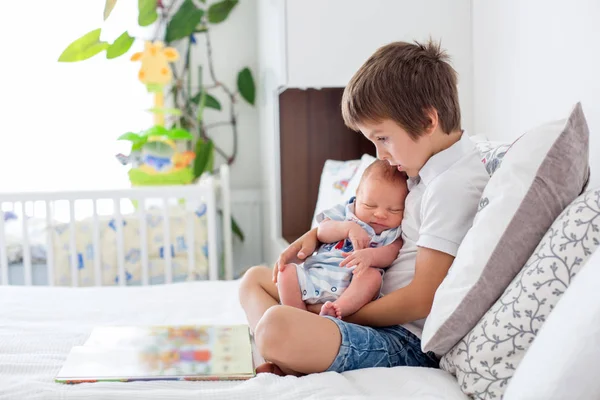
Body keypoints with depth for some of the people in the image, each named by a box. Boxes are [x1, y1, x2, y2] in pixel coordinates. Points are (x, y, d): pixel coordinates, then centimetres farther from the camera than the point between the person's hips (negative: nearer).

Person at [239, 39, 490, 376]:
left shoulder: (454, 186, -20)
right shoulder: (427, 168, 12)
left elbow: (422, 300, -21)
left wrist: (340, 314, -11)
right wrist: (315, 234, 12)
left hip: (407, 340, -11)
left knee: (277, 326, -37)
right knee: (255, 279, 16)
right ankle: (283, 362, -9)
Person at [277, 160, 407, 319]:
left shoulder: (394, 234, 9)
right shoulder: (345, 211, 14)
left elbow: (389, 254, -10)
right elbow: (322, 232, 2)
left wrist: (369, 255, -33)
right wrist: (348, 228, -16)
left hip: (352, 289, -3)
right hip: (316, 274, 3)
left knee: (372, 275, -32)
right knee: (288, 271, -18)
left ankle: (337, 310, -46)